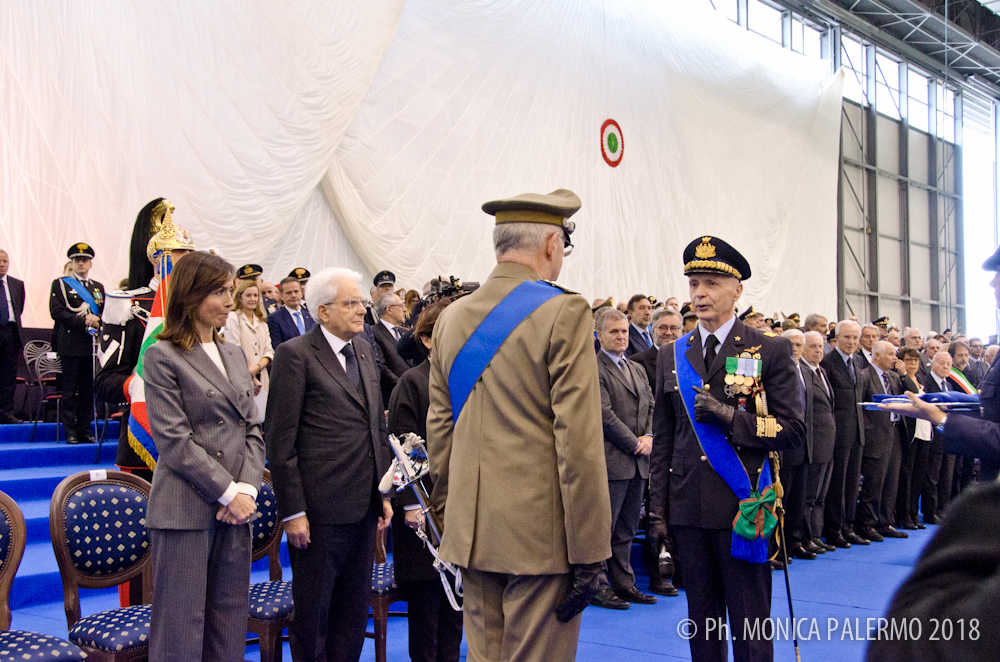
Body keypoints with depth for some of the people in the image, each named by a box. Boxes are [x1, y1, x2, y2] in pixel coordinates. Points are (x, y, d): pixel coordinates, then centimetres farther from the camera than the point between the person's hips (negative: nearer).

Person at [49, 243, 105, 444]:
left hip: (92, 345, 4)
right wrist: (82, 320, -14)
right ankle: (70, 431, 3)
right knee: (69, 389, -2)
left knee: (88, 389, 5)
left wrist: (97, 320, -6)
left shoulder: (98, 287, 19)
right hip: (70, 345, -4)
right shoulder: (60, 284, 6)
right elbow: (56, 312, -6)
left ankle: (85, 429, 12)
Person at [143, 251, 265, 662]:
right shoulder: (163, 357, -4)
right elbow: (174, 440, -11)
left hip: (235, 507, 6)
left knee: (229, 623, 10)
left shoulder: (233, 355, 15)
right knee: (181, 627, -1)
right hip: (186, 511, -6)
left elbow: (253, 428, 11)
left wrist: (247, 488, -4)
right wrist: (228, 492, -13)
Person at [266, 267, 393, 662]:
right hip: (320, 510, -7)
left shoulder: (363, 349, 13)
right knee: (312, 613, 7)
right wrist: (292, 511, -15)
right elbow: (279, 441, -12)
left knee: (354, 608, 15)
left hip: (364, 508, 7)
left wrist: (384, 492, 13)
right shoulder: (295, 355, -9)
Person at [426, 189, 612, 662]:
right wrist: (588, 551, -10)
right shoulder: (563, 313, -11)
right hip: (541, 534, -6)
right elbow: (579, 440, -15)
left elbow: (439, 431, 13)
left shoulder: (452, 318, 8)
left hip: (472, 534, 6)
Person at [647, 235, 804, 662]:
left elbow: (793, 430, -4)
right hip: (688, 510, 4)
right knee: (702, 622, 13)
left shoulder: (771, 351, -1)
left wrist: (729, 415, -17)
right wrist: (658, 511, 8)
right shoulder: (672, 356, 11)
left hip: (743, 507, -4)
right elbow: (662, 440, 12)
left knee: (750, 626, 2)